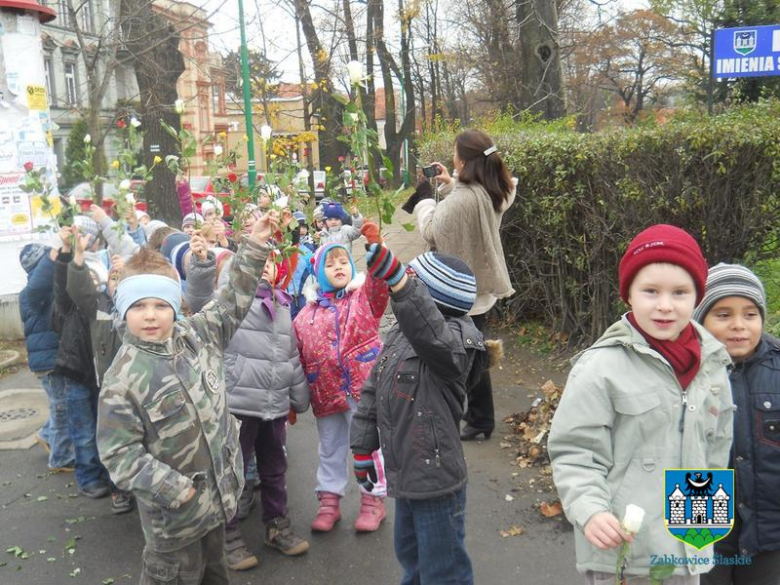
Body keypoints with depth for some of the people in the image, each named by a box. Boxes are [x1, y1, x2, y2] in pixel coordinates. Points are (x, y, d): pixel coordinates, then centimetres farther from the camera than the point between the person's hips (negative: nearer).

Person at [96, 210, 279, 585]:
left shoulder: (197, 335, -5)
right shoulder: (123, 378, -21)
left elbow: (234, 300, 5)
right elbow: (118, 451, -19)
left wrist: (255, 245, 1)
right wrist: (173, 488, -22)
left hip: (218, 492, 6)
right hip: (173, 510, -5)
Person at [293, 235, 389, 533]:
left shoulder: (365, 294, 1)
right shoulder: (306, 314, 8)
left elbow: (382, 278, -21)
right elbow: (296, 357, 9)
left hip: (364, 386, -3)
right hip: (326, 393, 3)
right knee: (330, 450, 17)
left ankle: (373, 500, 24)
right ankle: (329, 501, 32)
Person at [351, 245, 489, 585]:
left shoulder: (455, 338, -20)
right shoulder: (400, 332, 5)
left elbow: (432, 335, -46)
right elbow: (374, 390, 13)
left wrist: (396, 279, -57)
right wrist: (362, 448, 14)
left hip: (436, 480, -8)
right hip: (405, 475, 8)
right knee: (411, 557, 28)